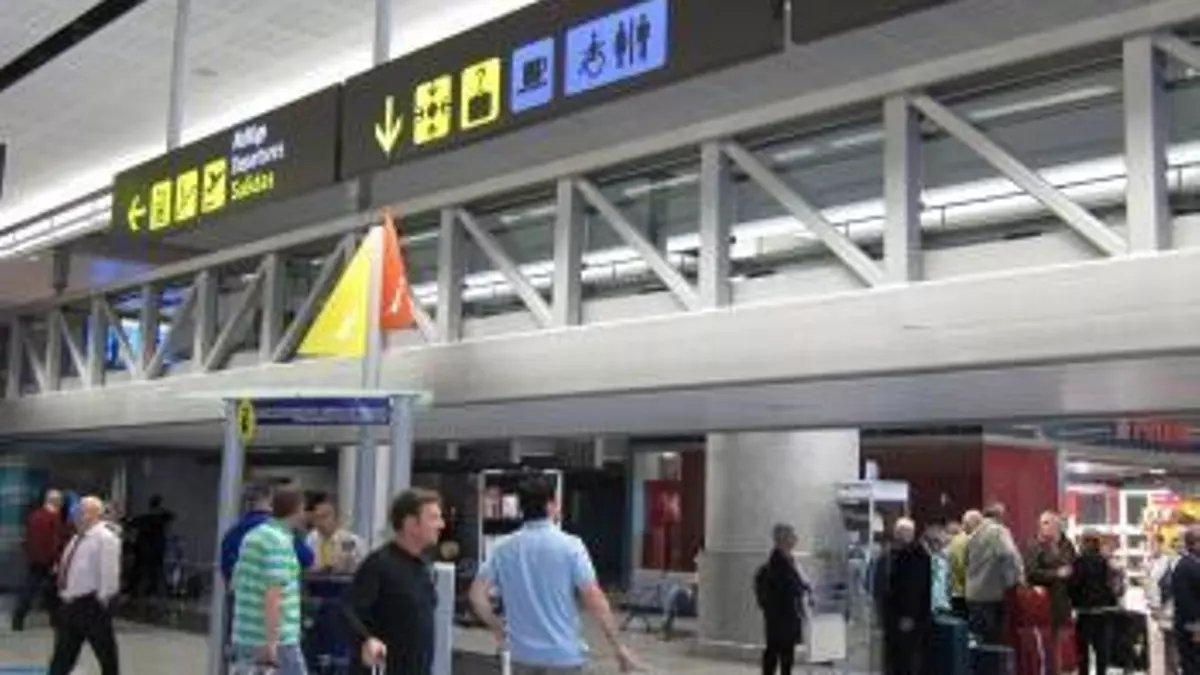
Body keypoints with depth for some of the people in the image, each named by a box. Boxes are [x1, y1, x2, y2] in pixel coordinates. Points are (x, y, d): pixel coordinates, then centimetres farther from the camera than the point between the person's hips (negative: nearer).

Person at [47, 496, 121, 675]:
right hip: (70, 603, 9)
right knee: (62, 657, 14)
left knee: (106, 654, 4)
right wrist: (65, 594, 17)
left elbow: (109, 573, -18)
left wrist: (101, 600, -18)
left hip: (92, 603, -9)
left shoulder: (105, 539, -14)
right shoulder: (77, 539, 14)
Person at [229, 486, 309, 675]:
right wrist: (271, 642, -22)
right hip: (279, 640, -9)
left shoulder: (252, 536, 13)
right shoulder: (280, 541, -15)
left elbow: (237, 582, 21)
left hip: (245, 638, 9)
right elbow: (272, 594, -22)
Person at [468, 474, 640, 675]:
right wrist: (618, 646, -6)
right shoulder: (569, 546, -11)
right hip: (563, 654, -4)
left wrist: (497, 628, 14)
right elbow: (595, 600, -14)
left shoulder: (503, 549, 1)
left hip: (523, 653, 4)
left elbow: (477, 595, -1)